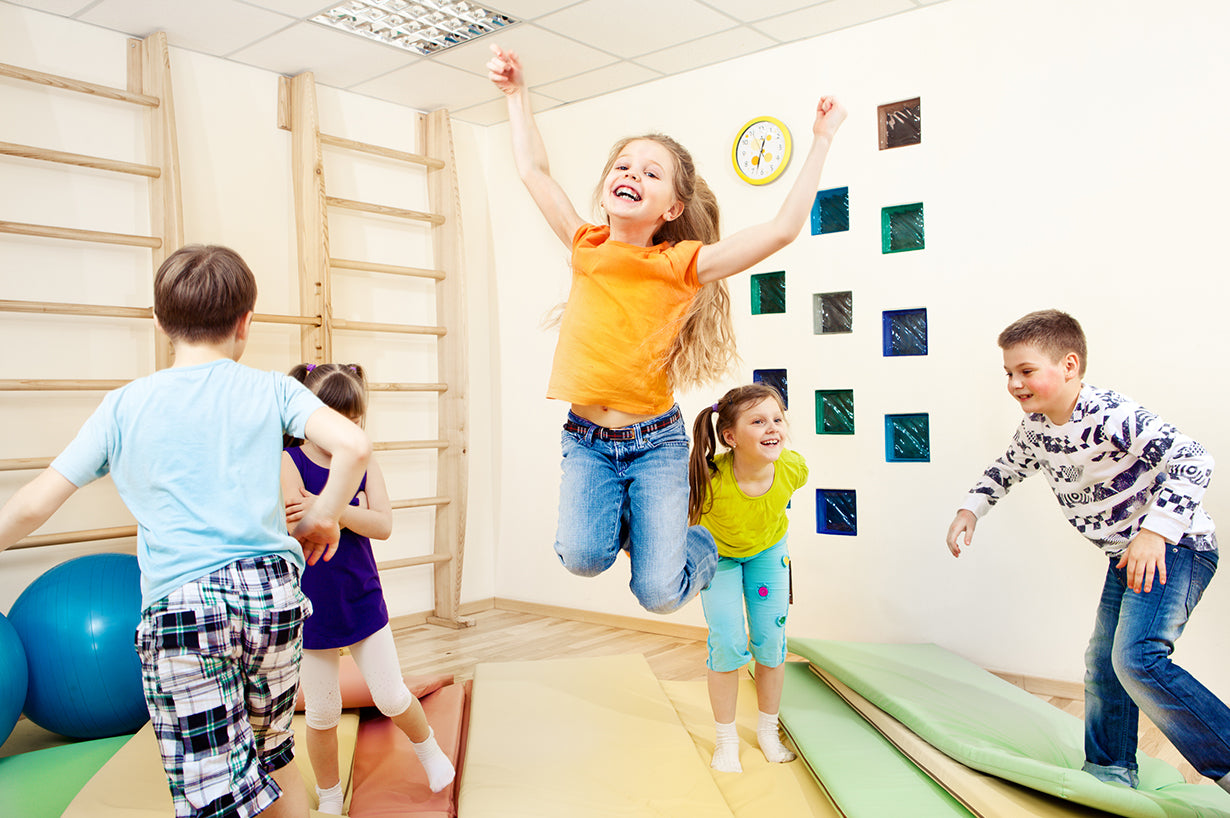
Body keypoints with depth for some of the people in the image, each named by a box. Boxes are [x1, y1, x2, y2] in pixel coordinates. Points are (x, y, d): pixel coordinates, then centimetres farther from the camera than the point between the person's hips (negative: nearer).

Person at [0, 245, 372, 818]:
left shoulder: (123, 407, 5)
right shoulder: (270, 390, 4)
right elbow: (354, 445, -10)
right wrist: (323, 517, 5)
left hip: (180, 607, -2)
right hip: (274, 591, 2)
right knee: (273, 755, 23)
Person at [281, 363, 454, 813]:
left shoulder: (363, 463, -2)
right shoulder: (288, 462, -11)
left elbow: (383, 525, -14)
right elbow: (297, 530, -24)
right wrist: (353, 511, -18)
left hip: (363, 601, 2)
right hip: (312, 607, -2)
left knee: (392, 697, 7)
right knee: (322, 714, 11)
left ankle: (428, 746, 38)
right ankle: (329, 797, 34)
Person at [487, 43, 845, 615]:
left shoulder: (681, 264, -7)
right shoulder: (587, 248, 1)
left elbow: (784, 228, -12)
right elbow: (533, 168, 9)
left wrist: (822, 139, -9)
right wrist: (517, 92, 10)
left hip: (656, 441, -2)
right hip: (587, 441, 2)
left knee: (659, 593, -9)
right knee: (582, 556, -22)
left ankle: (700, 547, 27)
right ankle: (622, 521, 14)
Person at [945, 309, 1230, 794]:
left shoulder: (1110, 416, -26)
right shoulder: (1034, 428, 0)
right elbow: (1007, 470, 20)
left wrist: (1154, 533, -39)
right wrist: (970, 510, 9)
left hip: (1173, 548, -9)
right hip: (1124, 557, 9)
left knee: (1136, 658, -24)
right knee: (1103, 662, 14)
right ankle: (1110, 770, 29)